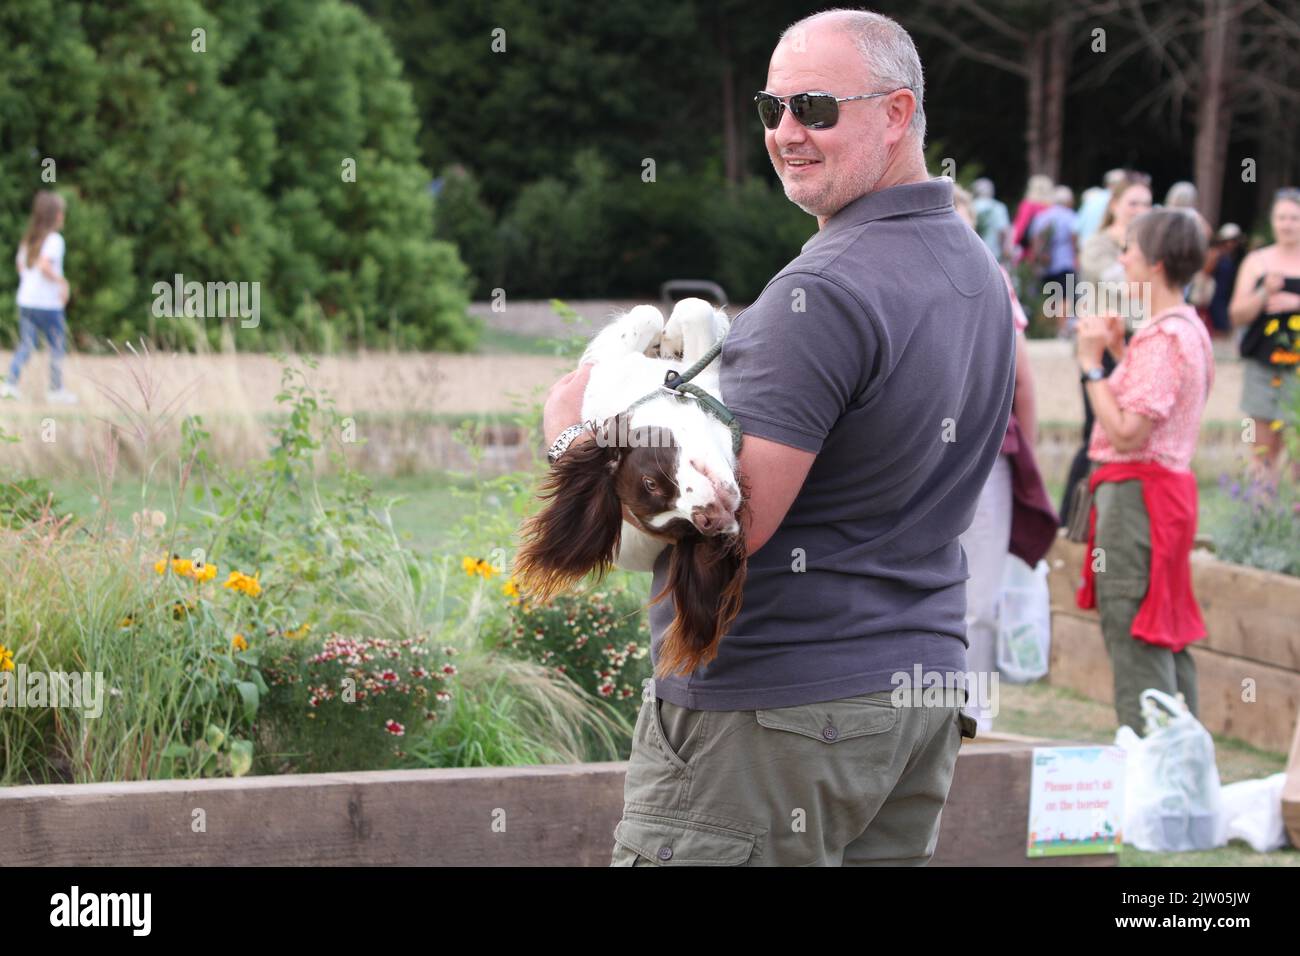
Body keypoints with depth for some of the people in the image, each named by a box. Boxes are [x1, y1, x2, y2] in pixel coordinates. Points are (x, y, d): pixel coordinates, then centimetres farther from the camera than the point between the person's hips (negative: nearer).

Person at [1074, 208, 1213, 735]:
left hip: (1136, 491, -10)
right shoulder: (1189, 329, 13)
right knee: (1167, 640, 15)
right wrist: (1120, 350, 14)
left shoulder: (1162, 338, -18)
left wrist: (1091, 363, -16)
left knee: (1133, 636, -7)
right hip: (1169, 487, 10)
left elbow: (1127, 433, -23)